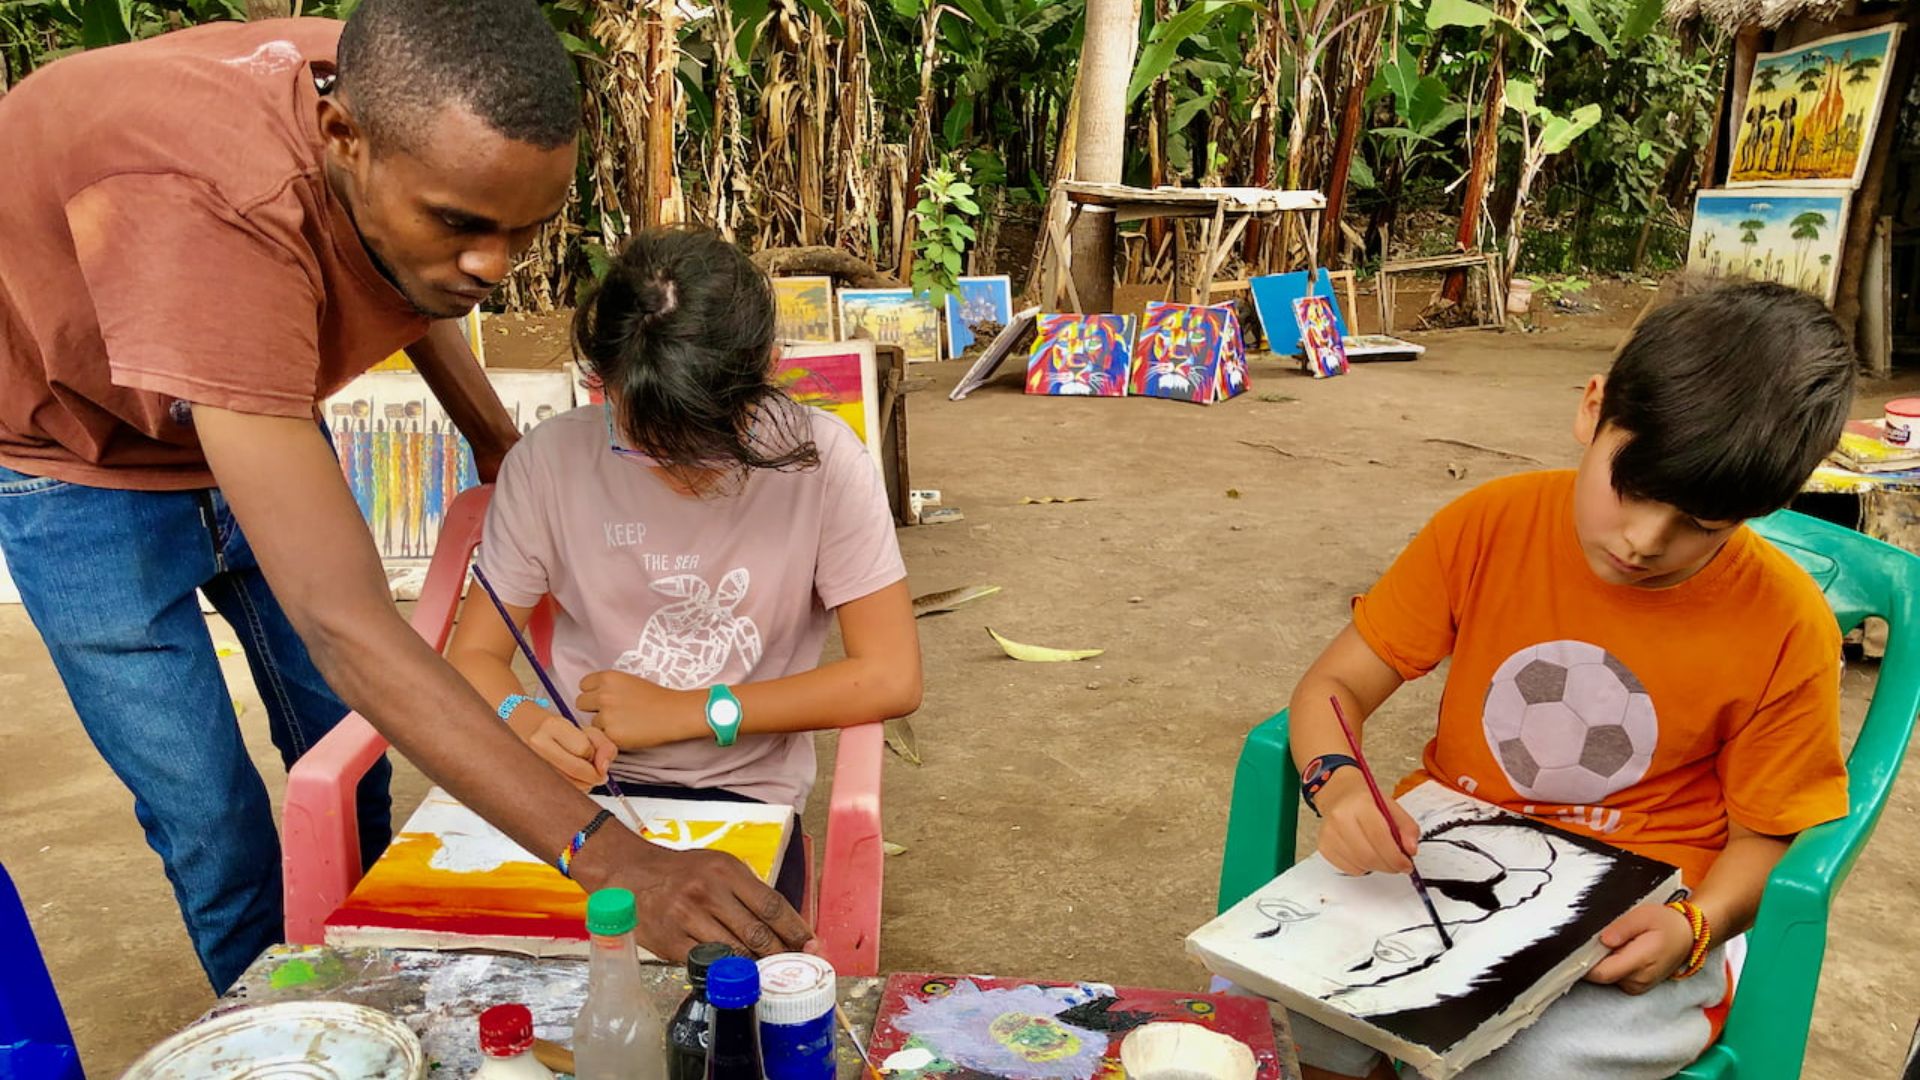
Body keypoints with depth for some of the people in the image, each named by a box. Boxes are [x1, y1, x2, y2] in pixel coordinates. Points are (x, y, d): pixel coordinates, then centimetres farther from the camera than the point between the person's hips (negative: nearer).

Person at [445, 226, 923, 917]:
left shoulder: (820, 459, -9)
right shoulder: (551, 462, -4)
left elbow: (892, 679, -10)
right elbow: (473, 657, 3)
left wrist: (686, 711, -10)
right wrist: (523, 721, -21)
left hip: (744, 793, -1)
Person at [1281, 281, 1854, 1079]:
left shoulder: (1786, 628, -10)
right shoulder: (1488, 527, -8)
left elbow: (1763, 834, 1)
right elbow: (1332, 686, -5)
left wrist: (1693, 925, -19)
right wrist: (1338, 784, -26)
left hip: (1630, 926, -1)